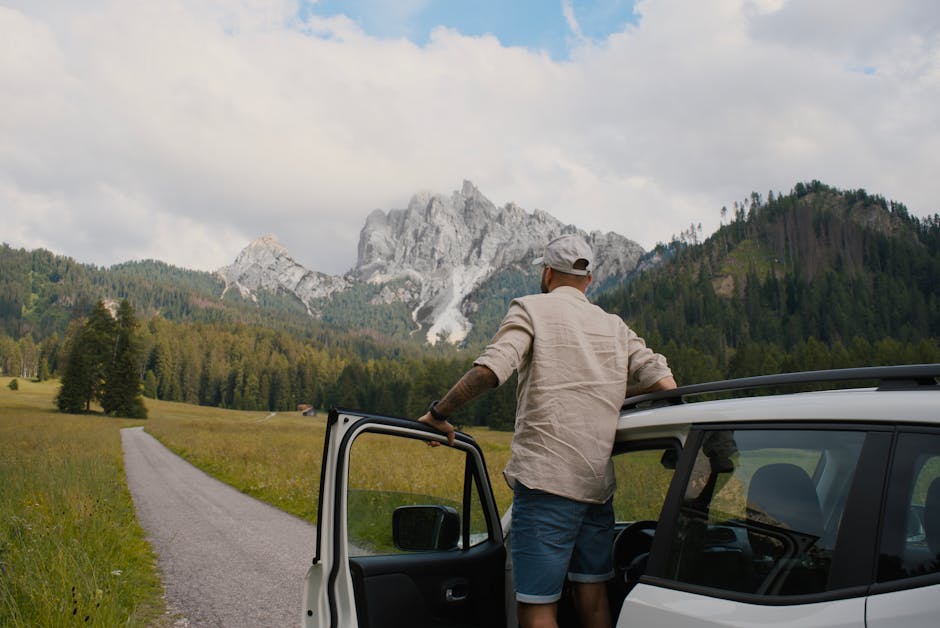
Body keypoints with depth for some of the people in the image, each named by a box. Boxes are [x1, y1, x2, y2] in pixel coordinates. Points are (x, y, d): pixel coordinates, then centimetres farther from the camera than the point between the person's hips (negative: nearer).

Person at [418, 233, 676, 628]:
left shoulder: (532, 308, 0)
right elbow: (664, 384, 6)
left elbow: (489, 370, -16)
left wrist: (438, 414, -5)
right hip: (599, 485, 6)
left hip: (546, 481, -6)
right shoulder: (614, 326, 15)